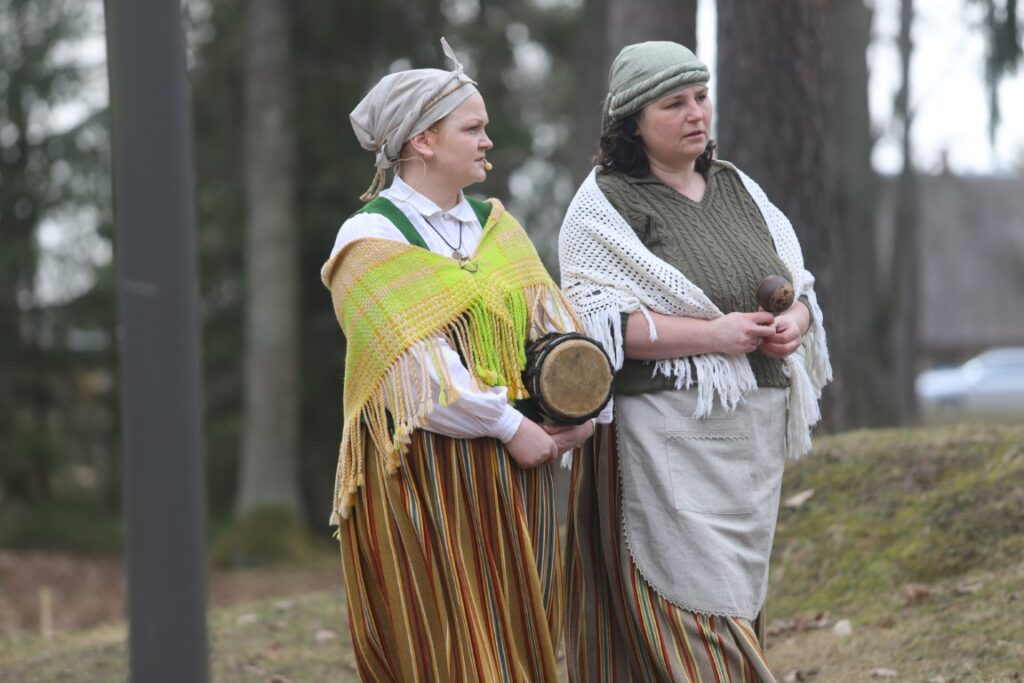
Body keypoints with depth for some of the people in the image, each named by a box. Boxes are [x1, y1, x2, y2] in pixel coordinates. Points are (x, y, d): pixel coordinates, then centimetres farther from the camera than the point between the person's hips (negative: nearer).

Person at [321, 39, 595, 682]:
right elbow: (418, 366, -16)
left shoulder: (497, 226, 13)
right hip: (424, 472, -6)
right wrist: (510, 427, -17)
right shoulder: (371, 241, -7)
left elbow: (553, 322, 5)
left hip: (512, 467, 6)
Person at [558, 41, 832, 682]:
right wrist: (711, 334, -20)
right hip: (664, 431, -7)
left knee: (734, 599, 9)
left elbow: (797, 285, 20)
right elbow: (598, 321, -14)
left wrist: (793, 322, -5)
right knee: (692, 605, -12)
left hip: (755, 432, 7)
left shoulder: (738, 189, 15)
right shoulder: (605, 205, -5)